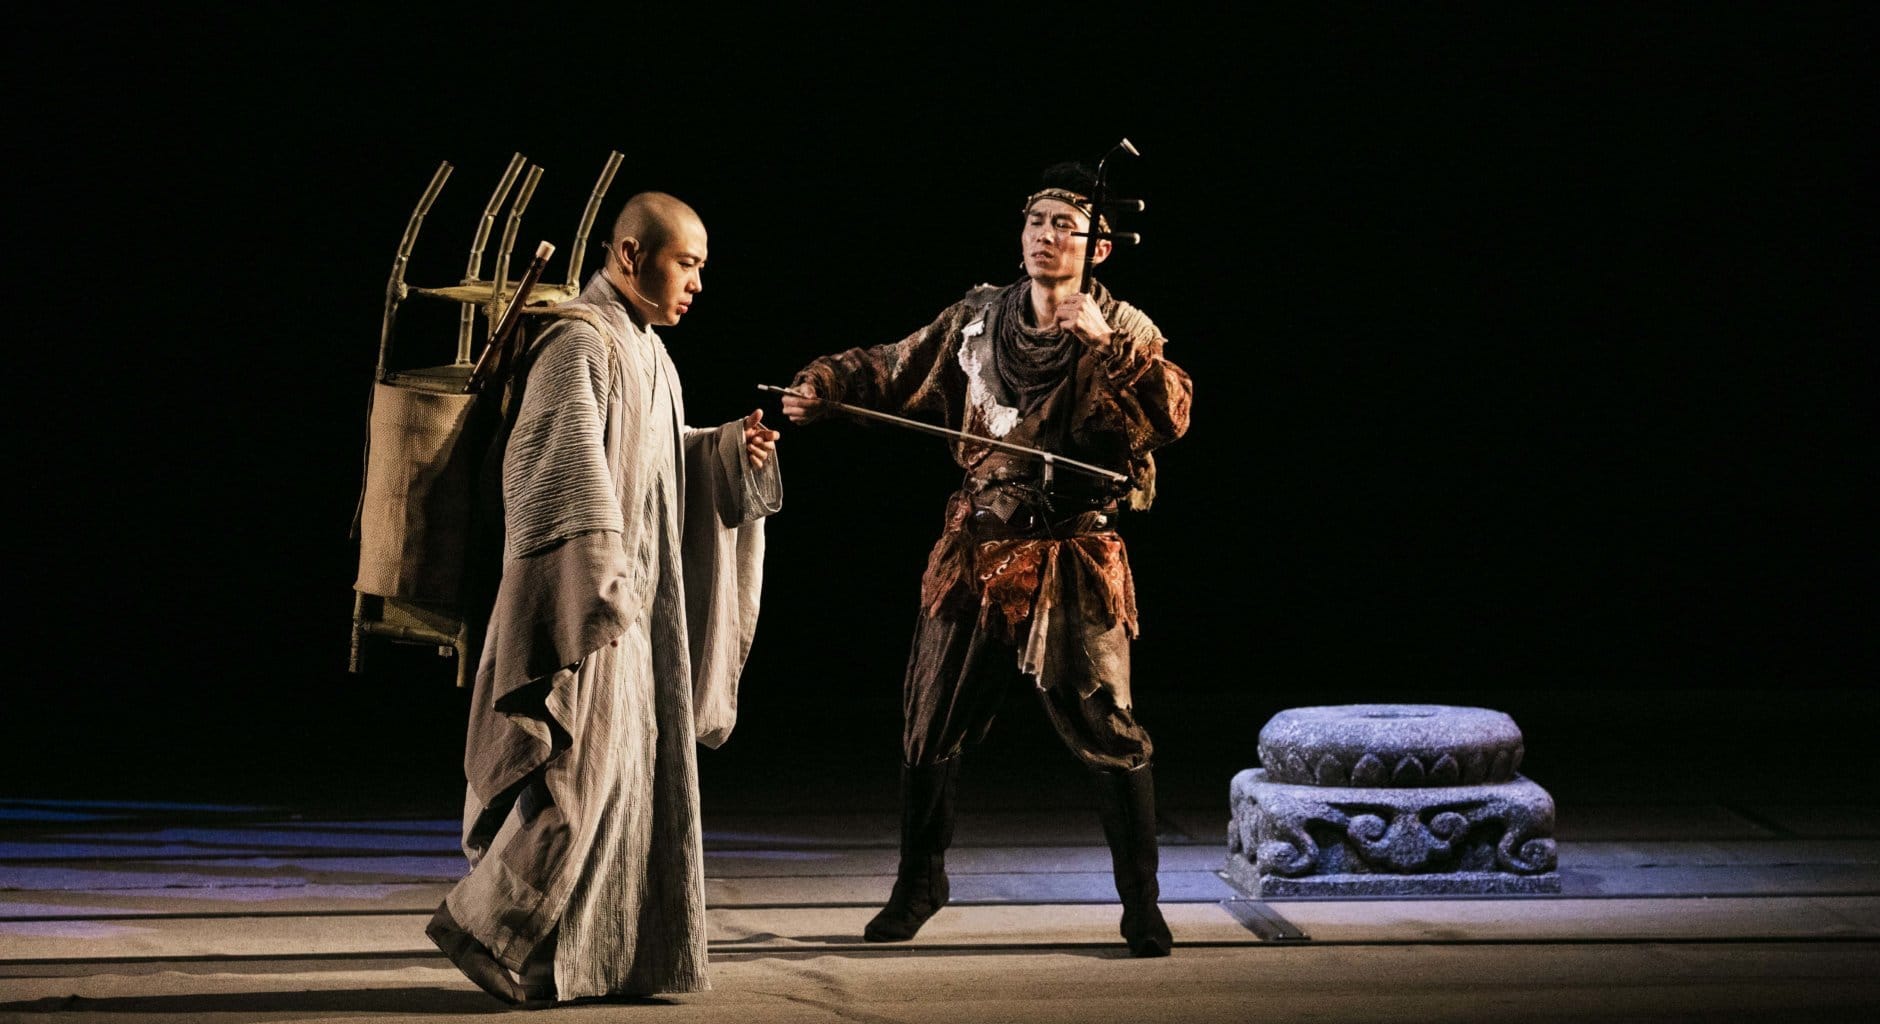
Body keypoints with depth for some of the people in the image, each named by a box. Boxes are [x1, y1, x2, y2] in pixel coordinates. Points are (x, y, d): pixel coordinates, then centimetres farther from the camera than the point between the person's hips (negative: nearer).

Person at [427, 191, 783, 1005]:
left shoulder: (644, 350, 15)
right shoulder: (579, 343, -15)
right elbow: (569, 474, -20)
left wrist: (730, 450, 6)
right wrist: (598, 592, -25)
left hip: (640, 601, 10)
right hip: (586, 601, -10)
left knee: (638, 770, 9)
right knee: (586, 767, -11)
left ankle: (618, 953, 15)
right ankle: (486, 928, -1)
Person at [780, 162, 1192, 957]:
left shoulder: (1124, 333, -3)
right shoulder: (977, 320, 5)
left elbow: (1172, 414, -19)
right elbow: (893, 369, 15)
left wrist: (1108, 345, -26)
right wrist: (824, 386, -1)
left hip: (1073, 563, -3)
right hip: (978, 555, 4)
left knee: (1107, 730, -7)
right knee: (929, 727, 10)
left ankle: (1141, 905, 5)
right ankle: (918, 884, 30)